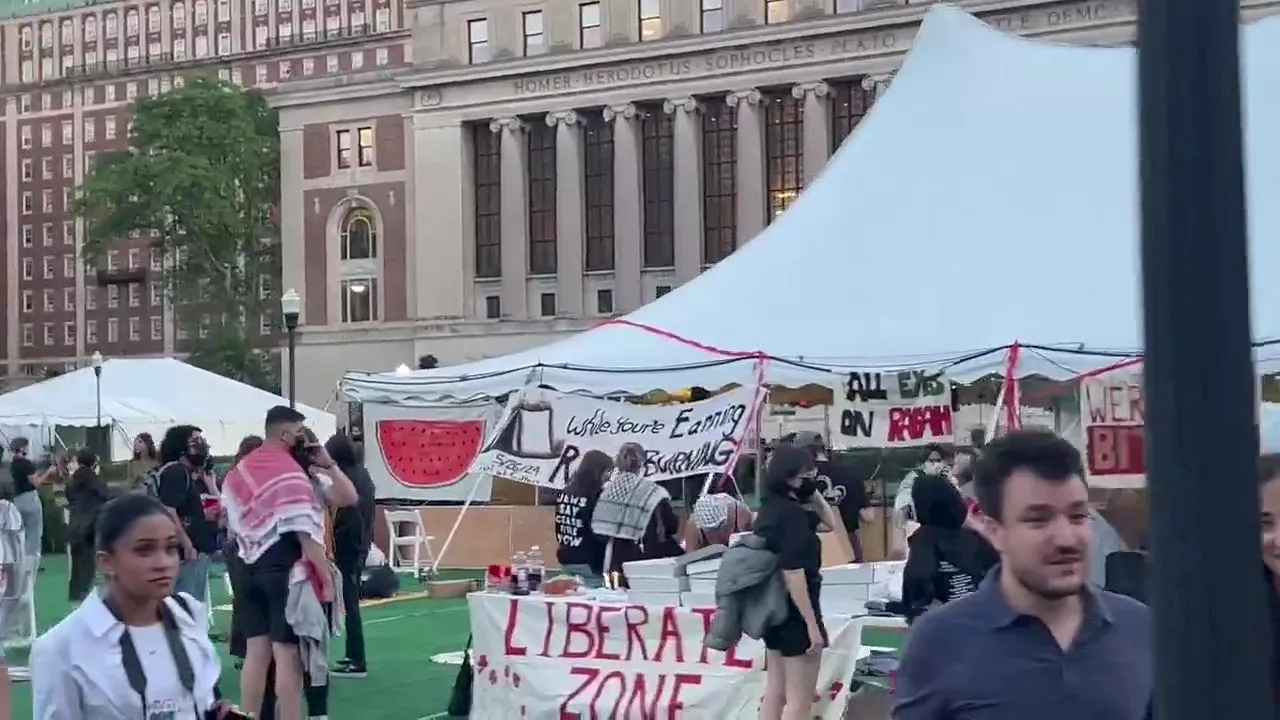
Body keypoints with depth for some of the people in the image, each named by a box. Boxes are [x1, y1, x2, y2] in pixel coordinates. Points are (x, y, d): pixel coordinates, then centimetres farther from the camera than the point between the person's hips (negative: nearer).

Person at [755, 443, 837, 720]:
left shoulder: (771, 508, 8)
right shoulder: (791, 513, -20)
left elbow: (828, 524, 20)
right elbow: (792, 574, -25)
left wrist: (814, 493, 4)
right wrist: (812, 624, -22)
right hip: (795, 613, -10)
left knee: (775, 691, 15)